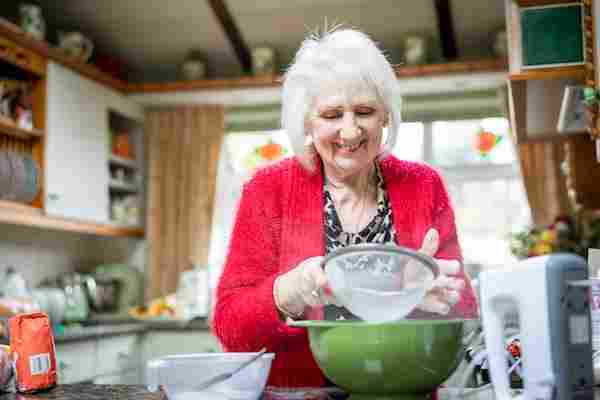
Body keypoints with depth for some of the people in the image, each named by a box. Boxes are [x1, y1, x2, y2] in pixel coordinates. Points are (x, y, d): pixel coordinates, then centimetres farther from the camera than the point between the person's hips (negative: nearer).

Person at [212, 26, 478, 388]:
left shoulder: (424, 187, 1)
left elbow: (464, 317, 1)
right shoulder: (268, 191, -3)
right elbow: (229, 326, -7)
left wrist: (442, 298, -20)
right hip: (295, 391, -2)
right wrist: (290, 292, -25)